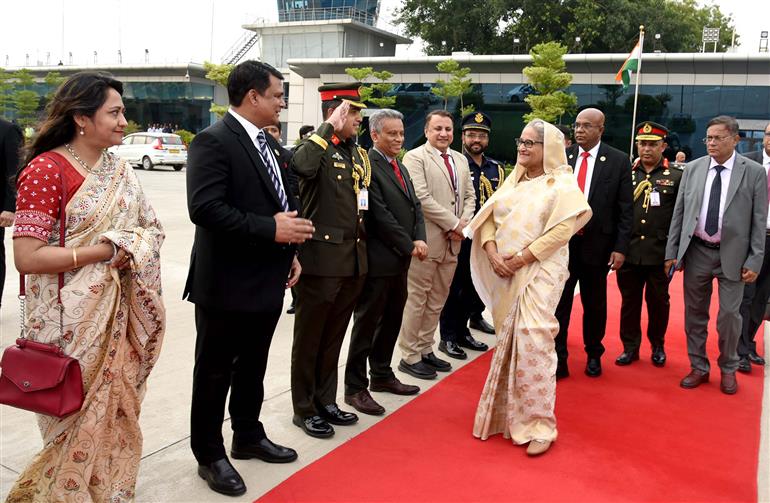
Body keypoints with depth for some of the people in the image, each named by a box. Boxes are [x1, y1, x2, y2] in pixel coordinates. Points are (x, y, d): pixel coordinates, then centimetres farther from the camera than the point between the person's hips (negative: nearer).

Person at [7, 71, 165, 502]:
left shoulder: (120, 169, 6)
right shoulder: (46, 170, -15)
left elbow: (150, 228, 10)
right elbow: (27, 257, -20)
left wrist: (131, 249, -11)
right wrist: (104, 250, -18)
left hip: (119, 315, 6)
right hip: (72, 321, -6)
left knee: (115, 412, 17)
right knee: (78, 420, 9)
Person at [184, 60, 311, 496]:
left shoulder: (268, 143, 13)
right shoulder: (213, 141, -16)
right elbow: (205, 208, -26)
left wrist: (290, 251, 10)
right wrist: (270, 229, -25)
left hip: (266, 280, 9)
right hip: (227, 283, -8)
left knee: (252, 368, 22)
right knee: (215, 373, 8)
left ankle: (248, 437, 39)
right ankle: (210, 456, 24)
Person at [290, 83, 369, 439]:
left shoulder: (358, 154, 13)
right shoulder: (316, 148, -9)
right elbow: (301, 167, -34)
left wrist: (363, 246, 15)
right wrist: (330, 127, -24)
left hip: (354, 259, 7)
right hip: (321, 258, -7)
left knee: (334, 336, 17)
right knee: (310, 336, 6)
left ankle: (326, 401, 31)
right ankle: (304, 409, 20)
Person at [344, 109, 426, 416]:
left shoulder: (401, 168, 16)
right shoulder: (366, 166, -13)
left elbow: (415, 207, 13)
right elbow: (379, 215, -19)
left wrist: (420, 240, -4)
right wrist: (409, 246, -13)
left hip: (401, 259, 9)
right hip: (378, 260, -9)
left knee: (392, 321, 16)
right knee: (367, 324, 0)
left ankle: (382, 375, 31)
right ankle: (355, 387, 11)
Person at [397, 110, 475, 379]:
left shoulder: (461, 160, 17)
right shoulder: (415, 157, -6)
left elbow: (470, 196, 17)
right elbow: (421, 198, -16)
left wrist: (465, 223, -2)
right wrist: (454, 224, -14)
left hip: (453, 241, 7)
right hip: (427, 239, -7)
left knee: (437, 300, 12)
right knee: (416, 299, -1)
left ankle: (425, 350, 23)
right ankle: (410, 356, 9)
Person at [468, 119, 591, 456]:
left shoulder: (561, 183, -2)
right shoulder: (513, 180, 15)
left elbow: (563, 229, -14)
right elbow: (488, 217, 8)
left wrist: (522, 258, -17)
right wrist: (493, 254, -9)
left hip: (539, 273, -6)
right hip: (505, 274, 6)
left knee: (532, 344, -11)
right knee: (508, 344, 11)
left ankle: (539, 425, 1)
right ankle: (507, 414, 26)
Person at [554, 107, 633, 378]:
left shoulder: (618, 160, -3)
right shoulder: (561, 157, 2)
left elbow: (626, 208, -3)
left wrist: (620, 248, -7)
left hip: (597, 244, -1)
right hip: (562, 241, 1)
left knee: (595, 304, 14)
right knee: (559, 303, 3)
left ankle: (594, 355, 33)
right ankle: (557, 359, 13)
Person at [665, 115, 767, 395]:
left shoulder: (754, 172, -4)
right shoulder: (693, 169, 3)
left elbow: (759, 221, -4)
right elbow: (679, 212, 4)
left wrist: (755, 261, -8)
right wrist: (672, 252, 2)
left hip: (732, 254, -2)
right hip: (696, 251, 2)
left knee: (730, 314, 5)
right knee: (695, 313, 10)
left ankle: (728, 369, 27)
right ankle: (698, 367, 26)